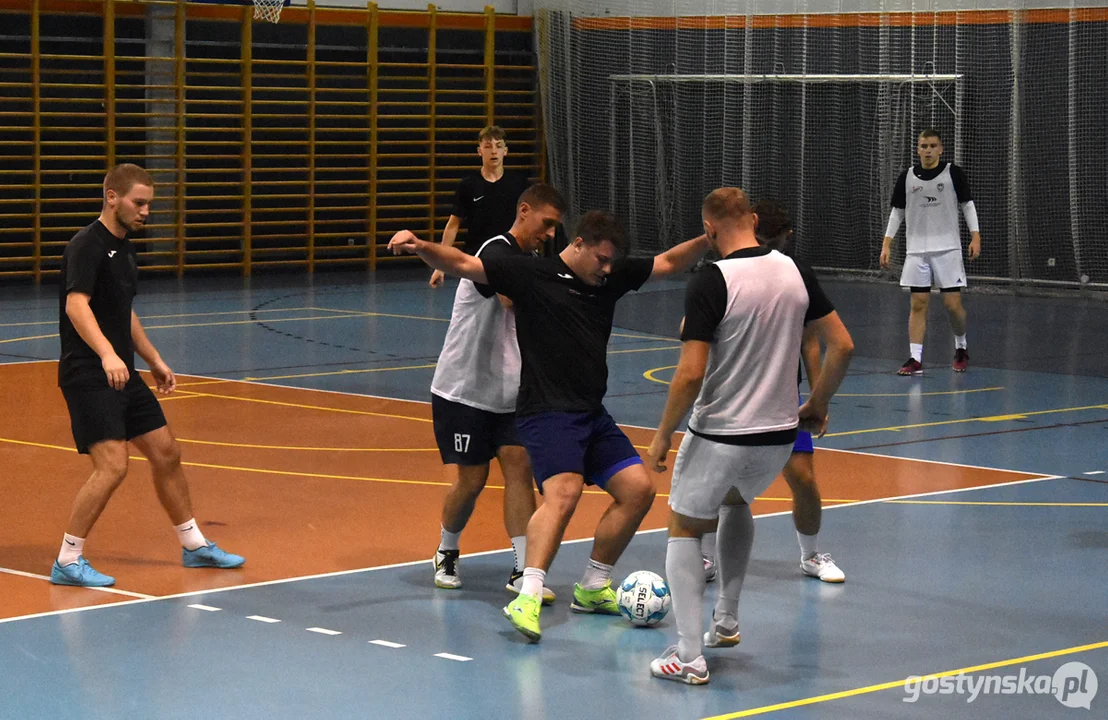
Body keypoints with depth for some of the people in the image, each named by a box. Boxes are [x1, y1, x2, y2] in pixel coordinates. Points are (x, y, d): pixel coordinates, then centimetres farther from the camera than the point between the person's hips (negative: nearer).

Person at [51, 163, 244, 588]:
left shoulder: (124, 249, 15)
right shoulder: (87, 246, -14)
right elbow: (76, 305, -29)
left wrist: (155, 361, 27)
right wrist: (107, 354, -42)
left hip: (123, 374, 9)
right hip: (88, 374, -9)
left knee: (166, 454, 13)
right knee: (112, 465, -17)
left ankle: (194, 546, 27)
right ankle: (68, 562, -8)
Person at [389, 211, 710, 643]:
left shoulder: (612, 278, 12)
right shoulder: (532, 275, -6)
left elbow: (670, 263, 20)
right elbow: (462, 265, -11)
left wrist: (710, 240, 5)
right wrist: (420, 247, -28)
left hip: (592, 414, 8)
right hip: (547, 411, -8)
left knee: (637, 489, 6)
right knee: (564, 490, -28)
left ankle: (592, 588, 22)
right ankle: (527, 599, -38)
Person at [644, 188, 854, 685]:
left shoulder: (711, 283, -17)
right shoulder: (795, 272, -1)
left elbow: (691, 373, -21)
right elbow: (842, 346, 3)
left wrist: (663, 435, -9)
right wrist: (817, 403, 17)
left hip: (718, 435, -5)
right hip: (779, 435, 5)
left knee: (685, 531, 13)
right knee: (737, 503, 34)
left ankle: (688, 655, 2)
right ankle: (727, 620, 34)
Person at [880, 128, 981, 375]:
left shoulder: (953, 173, -1)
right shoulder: (907, 177, 6)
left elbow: (967, 204, 3)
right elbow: (897, 211, 13)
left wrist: (975, 236, -7)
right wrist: (886, 244, 7)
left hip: (948, 248, -2)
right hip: (916, 250, 2)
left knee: (953, 304, -4)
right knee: (918, 304, -2)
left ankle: (961, 348, 21)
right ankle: (915, 359, -2)